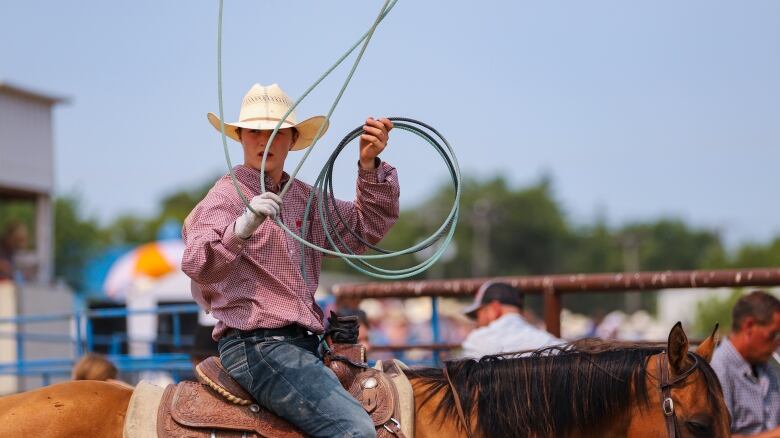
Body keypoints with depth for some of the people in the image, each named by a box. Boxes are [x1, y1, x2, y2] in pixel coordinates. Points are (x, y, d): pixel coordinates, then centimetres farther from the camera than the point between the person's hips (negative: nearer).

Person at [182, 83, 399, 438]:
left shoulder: (304, 198, 18)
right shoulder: (226, 198, -5)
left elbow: (367, 227, 17)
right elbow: (197, 265, -22)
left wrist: (370, 166, 3)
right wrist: (241, 229, -42)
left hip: (302, 343, 9)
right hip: (255, 343, -8)